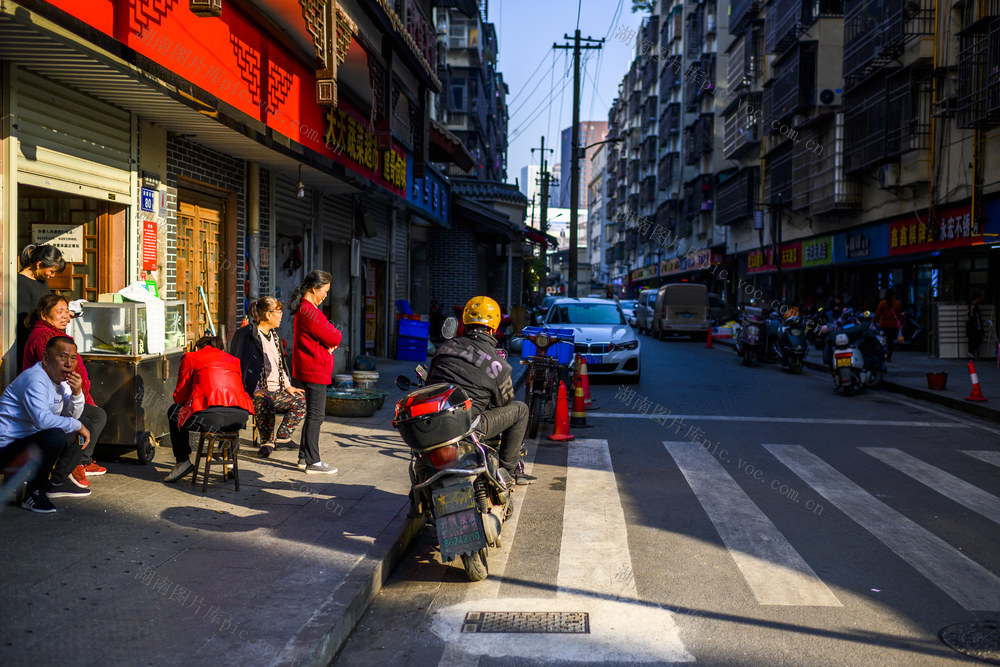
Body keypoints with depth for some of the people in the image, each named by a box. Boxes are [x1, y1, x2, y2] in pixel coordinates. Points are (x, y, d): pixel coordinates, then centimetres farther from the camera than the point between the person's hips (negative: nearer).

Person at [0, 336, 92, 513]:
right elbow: (42, 419, -35)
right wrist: (77, 426, -22)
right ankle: (34, 492, -16)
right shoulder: (35, 379, -21)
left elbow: (72, 416, 11)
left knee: (77, 435, 14)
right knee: (55, 437, -33)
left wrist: (77, 392, -8)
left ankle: (55, 483, 12)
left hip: (31, 441, 10)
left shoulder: (60, 378, 9)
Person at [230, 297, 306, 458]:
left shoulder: (273, 335, 18)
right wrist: (254, 390, -20)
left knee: (302, 399, -3)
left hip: (276, 390, 8)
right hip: (257, 392, -8)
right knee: (266, 403, -37)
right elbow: (238, 366, -13)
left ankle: (282, 437, 5)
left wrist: (287, 386, 11)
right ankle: (267, 442, -18)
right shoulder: (246, 334, -9)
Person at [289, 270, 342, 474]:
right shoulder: (310, 312, -18)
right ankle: (312, 462, -1)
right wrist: (336, 337, 3)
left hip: (309, 370, 11)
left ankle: (305, 457, 24)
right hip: (315, 370, -11)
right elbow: (333, 337, -18)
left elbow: (330, 336, 17)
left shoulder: (302, 309, 16)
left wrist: (331, 341, -4)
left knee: (314, 414, 17)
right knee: (316, 415, -6)